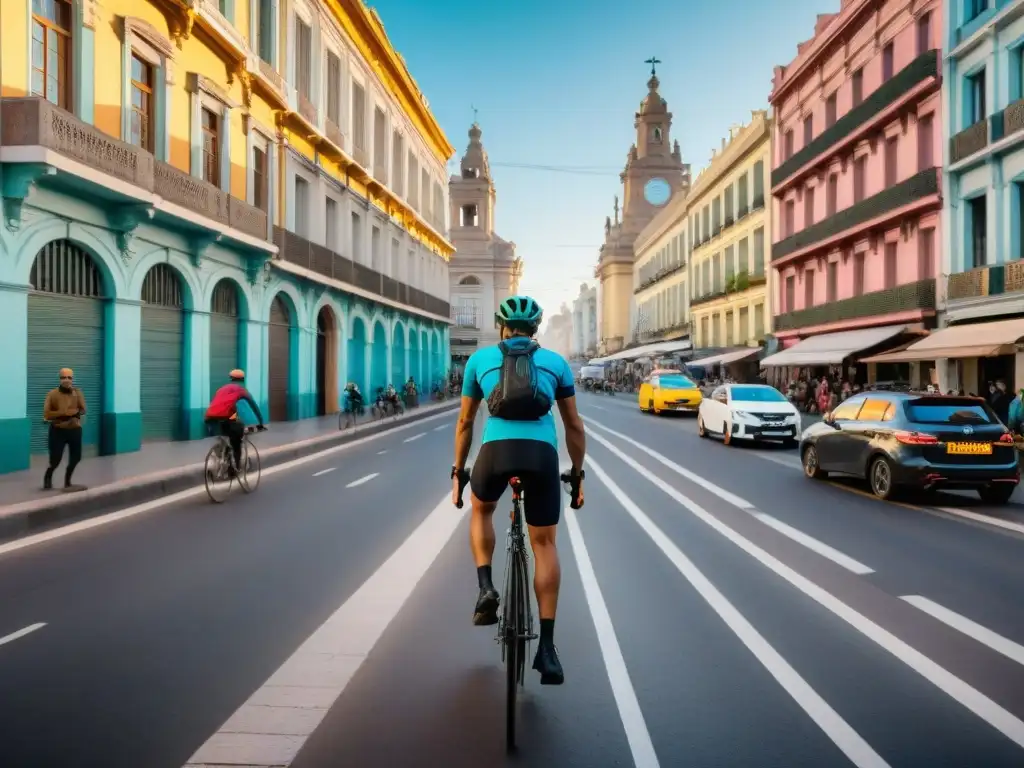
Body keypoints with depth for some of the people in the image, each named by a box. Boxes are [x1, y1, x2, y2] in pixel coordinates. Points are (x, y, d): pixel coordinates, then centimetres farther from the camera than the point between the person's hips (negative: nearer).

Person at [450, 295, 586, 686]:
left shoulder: (480, 358, 20)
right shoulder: (556, 361, 20)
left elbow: (465, 422, 23)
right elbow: (574, 425, 20)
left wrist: (458, 471, 31)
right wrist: (578, 474, 27)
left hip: (496, 449, 0)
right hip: (543, 454, 0)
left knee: (481, 509, 32)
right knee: (544, 543, 13)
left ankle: (485, 588, 14)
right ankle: (547, 647, 10)